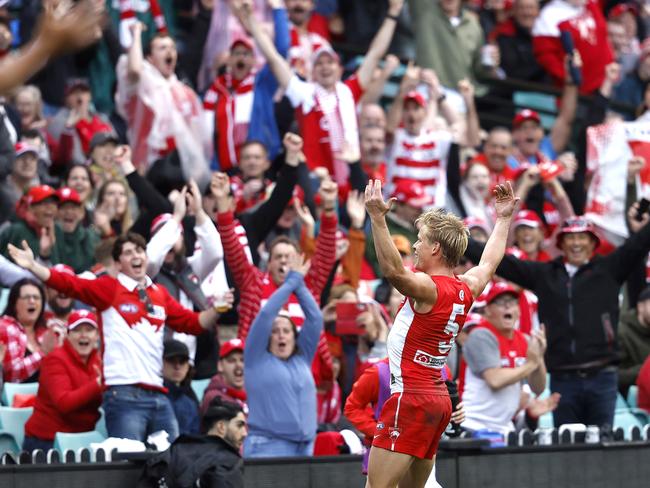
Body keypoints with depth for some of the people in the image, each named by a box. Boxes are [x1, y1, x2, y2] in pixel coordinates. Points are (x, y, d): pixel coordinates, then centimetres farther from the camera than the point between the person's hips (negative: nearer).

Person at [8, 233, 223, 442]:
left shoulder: (160, 294, 16)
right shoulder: (109, 288, 2)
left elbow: (191, 322, 22)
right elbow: (70, 284, -8)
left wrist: (215, 310, 4)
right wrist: (32, 265, -20)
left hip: (158, 395, 6)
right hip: (124, 396, -6)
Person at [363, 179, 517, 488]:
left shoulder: (429, 288, -14)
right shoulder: (465, 289, 11)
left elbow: (393, 271, -34)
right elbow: (489, 263, 32)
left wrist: (378, 218, -39)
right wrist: (503, 219, 44)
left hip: (411, 397, -9)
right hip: (438, 399, 9)